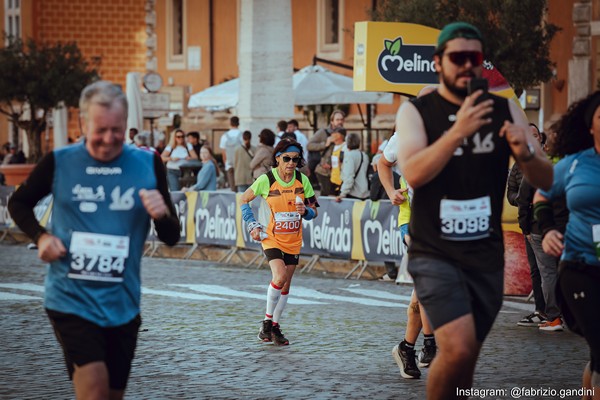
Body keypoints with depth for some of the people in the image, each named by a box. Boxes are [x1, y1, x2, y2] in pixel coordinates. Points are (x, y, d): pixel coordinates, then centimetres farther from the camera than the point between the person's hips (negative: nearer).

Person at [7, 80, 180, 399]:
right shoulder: (59, 163, -4)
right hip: (71, 299, -3)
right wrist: (40, 237, -5)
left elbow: (172, 238, 3)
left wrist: (162, 215, -19)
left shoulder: (148, 165, 0)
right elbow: (18, 203, 13)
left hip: (122, 303, 3)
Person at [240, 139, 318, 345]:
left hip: (294, 241, 4)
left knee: (285, 285, 8)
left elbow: (314, 210, 5)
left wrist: (306, 211, -18)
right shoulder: (266, 180, -12)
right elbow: (244, 200, 2)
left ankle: (274, 327, 22)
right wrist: (253, 225, -7)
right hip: (272, 238, -4)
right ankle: (267, 320, -5)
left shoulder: (303, 180, -4)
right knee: (279, 277, -23)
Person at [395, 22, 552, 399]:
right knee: (458, 349, -22)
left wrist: (526, 154, -17)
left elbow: (546, 180, 5)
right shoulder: (416, 111, -3)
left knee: (464, 358, 12)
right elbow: (413, 174, -19)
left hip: (487, 256, 4)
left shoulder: (505, 110, 4)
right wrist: (458, 132, -30)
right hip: (435, 253, -4)